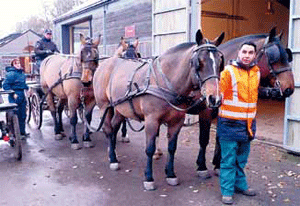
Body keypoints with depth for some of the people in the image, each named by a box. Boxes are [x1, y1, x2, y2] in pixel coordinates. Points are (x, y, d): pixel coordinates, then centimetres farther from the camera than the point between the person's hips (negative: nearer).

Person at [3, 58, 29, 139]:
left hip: (22, 95, 8)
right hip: (15, 97, -8)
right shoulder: (11, 73, -12)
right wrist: (13, 94, -19)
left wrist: (28, 88, 13)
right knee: (16, 116, -3)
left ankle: (22, 132, 25)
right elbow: (5, 85, -14)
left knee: (23, 115, 13)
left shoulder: (22, 73, 12)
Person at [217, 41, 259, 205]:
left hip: (248, 124, 6)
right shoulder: (228, 71, -11)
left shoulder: (256, 72, 8)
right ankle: (227, 191, 14)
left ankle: (240, 185, 35)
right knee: (228, 160, 2)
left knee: (241, 159, 19)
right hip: (230, 124, -6)